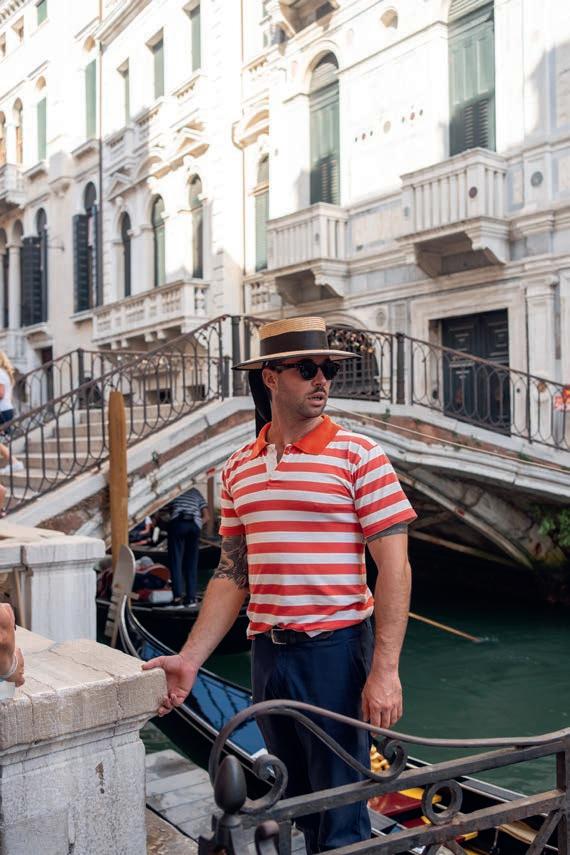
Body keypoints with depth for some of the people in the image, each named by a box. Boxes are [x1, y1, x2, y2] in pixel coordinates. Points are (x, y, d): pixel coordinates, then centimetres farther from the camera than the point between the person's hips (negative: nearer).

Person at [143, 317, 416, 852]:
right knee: (297, 802, 20)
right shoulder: (239, 470, 8)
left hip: (336, 648, -5)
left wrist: (384, 670, -15)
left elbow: (394, 567, -10)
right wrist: (189, 659, 5)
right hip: (267, 652, 5)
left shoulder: (358, 456, -7)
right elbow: (232, 574, 10)